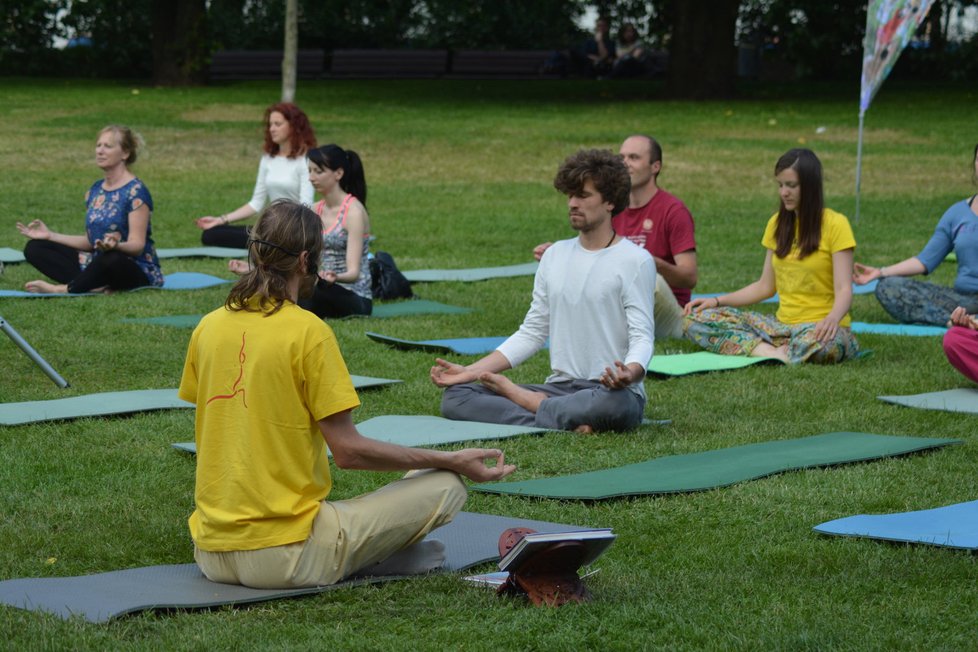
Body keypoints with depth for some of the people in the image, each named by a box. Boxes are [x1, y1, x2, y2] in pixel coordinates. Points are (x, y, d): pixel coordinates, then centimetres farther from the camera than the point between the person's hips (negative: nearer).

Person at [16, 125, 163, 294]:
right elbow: (90, 241, 16)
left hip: (137, 272, -8)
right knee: (34, 248, -6)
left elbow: (137, 245, -17)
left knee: (111, 258, -45)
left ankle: (63, 289, -24)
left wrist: (115, 245, -39)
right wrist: (50, 235, 10)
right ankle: (94, 285, -28)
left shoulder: (136, 192, -10)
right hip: (98, 262, 8)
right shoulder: (95, 190, 12)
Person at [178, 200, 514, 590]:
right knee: (445, 486, 1)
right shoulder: (308, 331, -12)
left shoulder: (209, 327, 6)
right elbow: (348, 451, -11)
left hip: (211, 555, 6)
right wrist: (453, 461, -2)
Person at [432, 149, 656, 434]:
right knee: (455, 395, -11)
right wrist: (471, 371, 5)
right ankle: (565, 423, -26)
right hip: (559, 388, 6)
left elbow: (642, 337, -10)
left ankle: (525, 400, -17)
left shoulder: (636, 261, -4)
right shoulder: (554, 255, 16)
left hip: (609, 390, -5)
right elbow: (531, 332, 16)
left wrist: (630, 373, -35)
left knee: (615, 402, -43)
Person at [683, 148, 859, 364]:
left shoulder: (834, 225, -6)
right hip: (782, 326, 7)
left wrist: (833, 318, -36)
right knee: (696, 318, -10)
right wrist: (717, 301, 4)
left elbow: (844, 290, -14)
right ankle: (777, 354, -25)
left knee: (811, 342, -45)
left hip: (820, 329, -7)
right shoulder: (778, 224, 12)